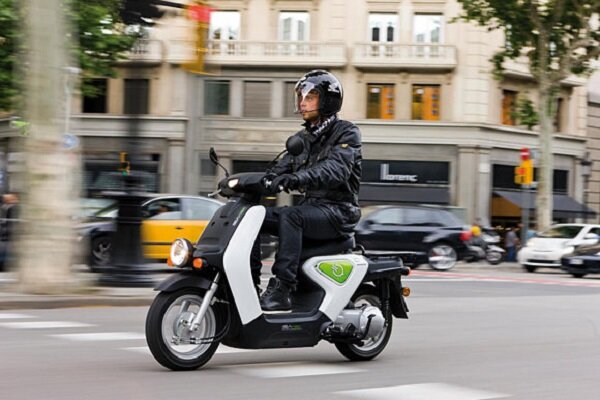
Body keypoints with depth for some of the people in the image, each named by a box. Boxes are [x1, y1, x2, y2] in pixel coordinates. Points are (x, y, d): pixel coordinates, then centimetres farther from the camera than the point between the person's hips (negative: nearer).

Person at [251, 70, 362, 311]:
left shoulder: (346, 133, -4)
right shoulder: (301, 139, 19)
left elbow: (336, 169, -24)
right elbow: (279, 171, 10)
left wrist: (299, 178, -41)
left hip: (338, 211, -7)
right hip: (310, 206, 7)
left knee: (289, 216, -34)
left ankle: (282, 289, -39)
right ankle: (250, 284, -13)